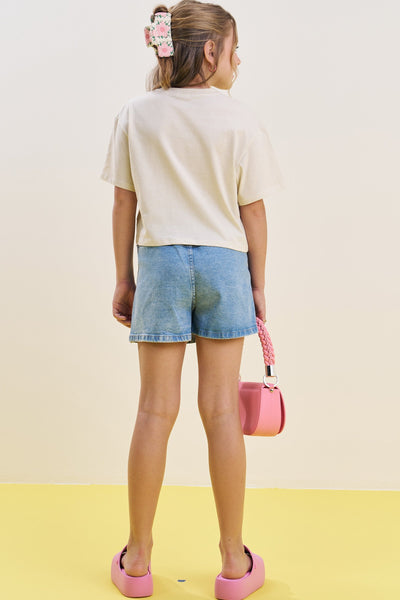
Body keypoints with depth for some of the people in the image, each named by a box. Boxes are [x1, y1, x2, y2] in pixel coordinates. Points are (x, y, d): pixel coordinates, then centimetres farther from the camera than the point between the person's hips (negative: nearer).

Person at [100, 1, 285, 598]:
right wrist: (258, 285, 8)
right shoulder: (240, 119, -3)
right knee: (221, 410, 5)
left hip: (160, 260, 1)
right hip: (224, 261, -1)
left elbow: (124, 204, 2)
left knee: (156, 410, 7)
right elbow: (252, 212, -1)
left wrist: (124, 280, 9)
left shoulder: (136, 114, 1)